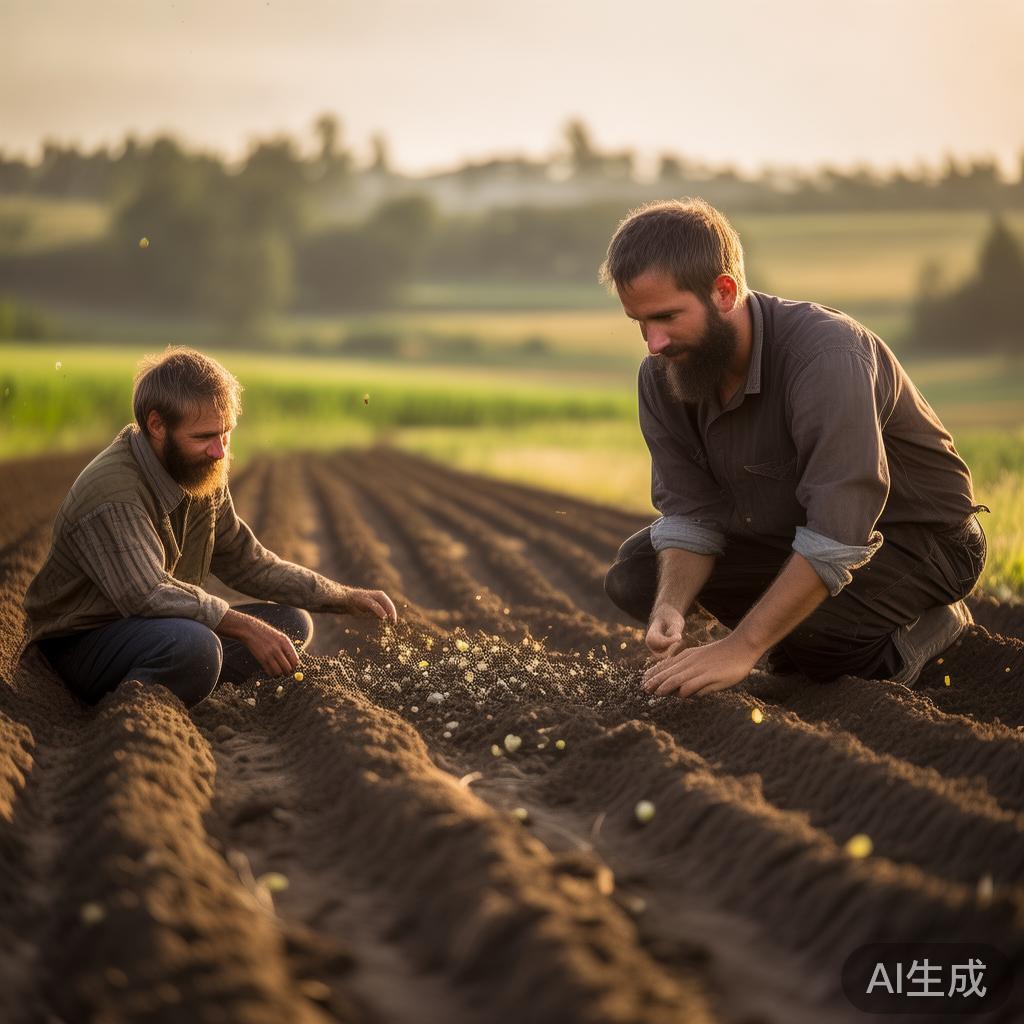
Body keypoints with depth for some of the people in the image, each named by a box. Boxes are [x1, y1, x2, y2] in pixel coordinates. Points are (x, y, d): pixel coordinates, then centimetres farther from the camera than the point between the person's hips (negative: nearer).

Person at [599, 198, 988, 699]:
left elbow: (837, 537, -39)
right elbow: (691, 513, -8)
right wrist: (669, 608, -29)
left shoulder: (826, 354, -34)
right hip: (782, 529, 7)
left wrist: (740, 649, -41)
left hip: (924, 538, -7)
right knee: (634, 572, -7)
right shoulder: (661, 377, -11)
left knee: (804, 620, -34)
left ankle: (931, 624, -2)